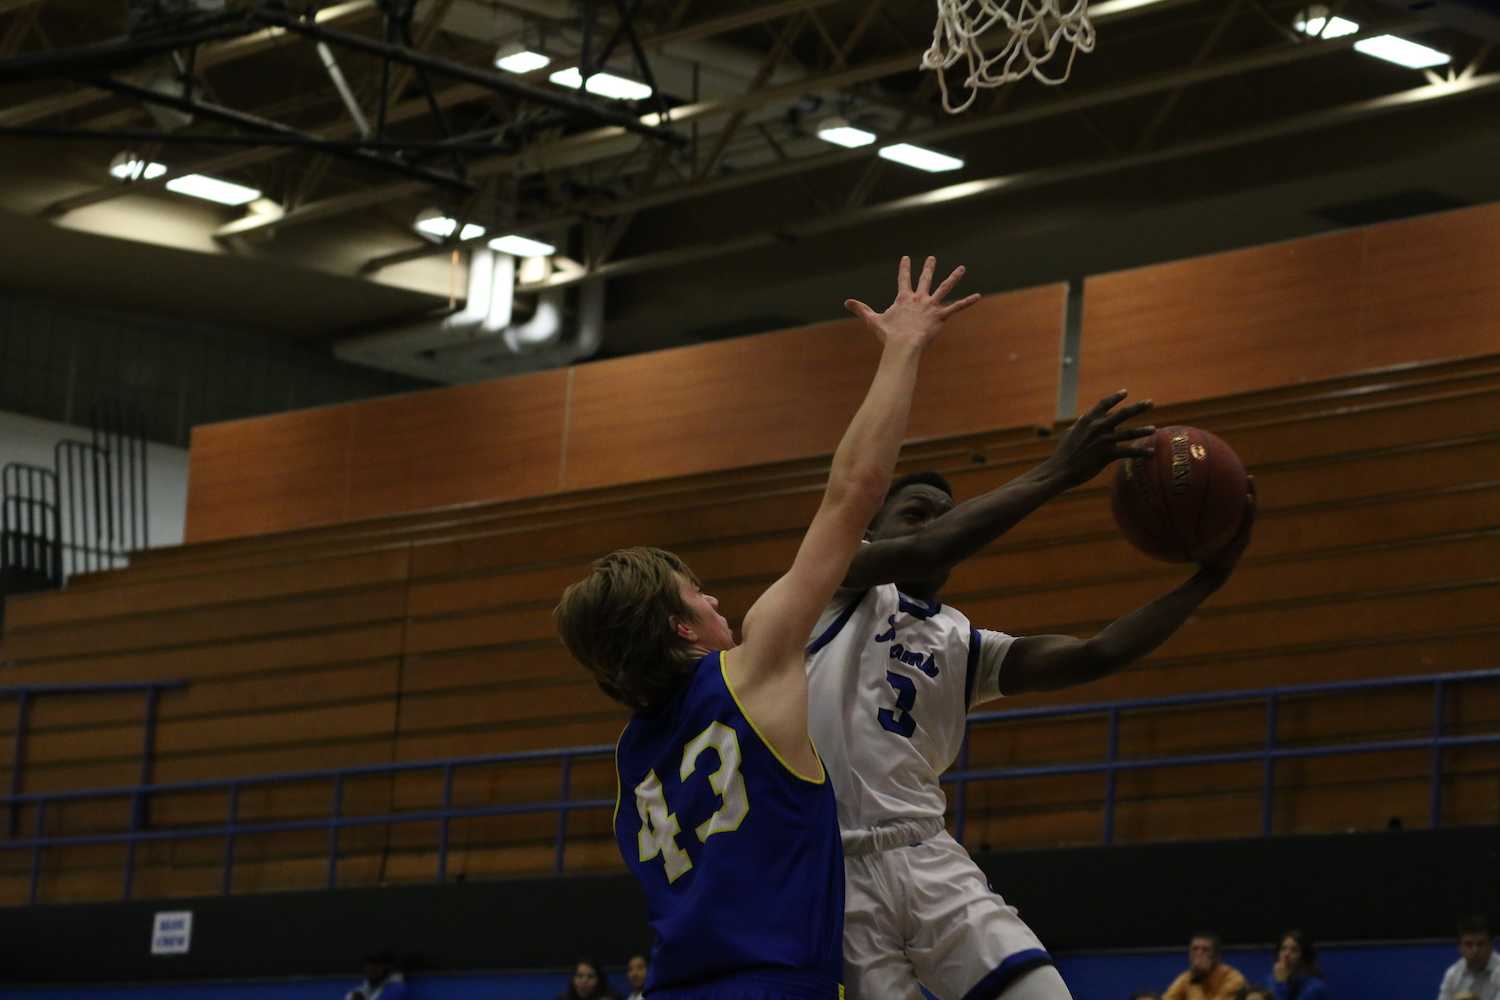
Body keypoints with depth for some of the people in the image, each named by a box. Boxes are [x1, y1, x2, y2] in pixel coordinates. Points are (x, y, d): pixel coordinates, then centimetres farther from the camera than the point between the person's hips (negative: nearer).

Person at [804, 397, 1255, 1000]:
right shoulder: (836, 584, 7)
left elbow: (1092, 656, 7)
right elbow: (927, 552, -14)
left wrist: (1209, 576, -4)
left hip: (928, 861, 5)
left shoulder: (962, 644, 21)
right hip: (829, 871, -5)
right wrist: (1055, 474, -17)